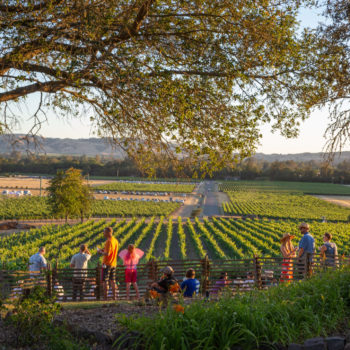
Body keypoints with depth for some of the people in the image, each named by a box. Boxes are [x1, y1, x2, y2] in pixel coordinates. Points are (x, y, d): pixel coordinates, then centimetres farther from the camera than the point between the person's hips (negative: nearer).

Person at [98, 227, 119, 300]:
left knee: (105, 281, -3)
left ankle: (105, 298, -3)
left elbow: (107, 254, -21)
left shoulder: (108, 241, -17)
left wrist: (100, 252, -5)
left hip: (107, 264, -8)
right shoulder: (115, 241, 10)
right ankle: (114, 298, 12)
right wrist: (103, 250, 14)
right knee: (113, 281, 11)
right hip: (114, 264, 8)